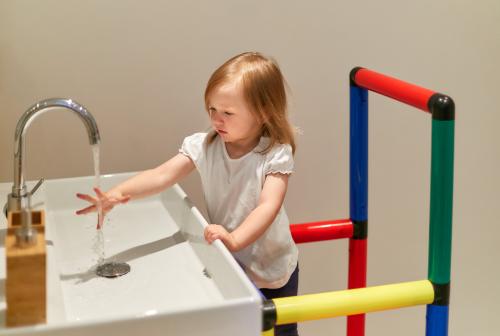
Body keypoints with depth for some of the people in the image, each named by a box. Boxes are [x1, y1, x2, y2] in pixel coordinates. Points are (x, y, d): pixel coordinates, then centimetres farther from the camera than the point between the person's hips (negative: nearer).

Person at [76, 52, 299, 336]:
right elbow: (162, 176, -23)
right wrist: (118, 194, -40)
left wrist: (234, 240, -48)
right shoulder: (204, 146, -11)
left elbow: (269, 206, -32)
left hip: (272, 269, -2)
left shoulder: (276, 154, -20)